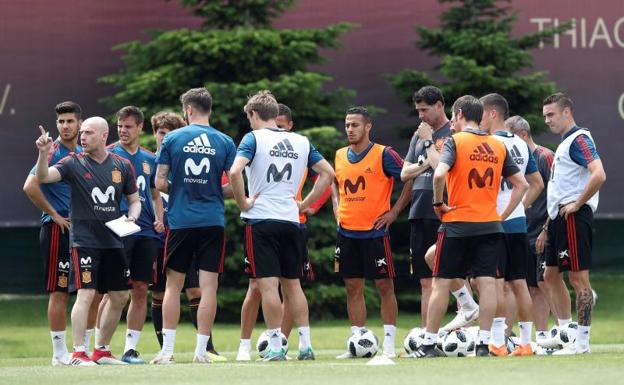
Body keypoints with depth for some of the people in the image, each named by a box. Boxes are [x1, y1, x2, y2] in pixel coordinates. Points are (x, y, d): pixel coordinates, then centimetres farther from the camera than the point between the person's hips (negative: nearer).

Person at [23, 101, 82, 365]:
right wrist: (54, 215, -15)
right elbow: (30, 186, -20)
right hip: (58, 231, -8)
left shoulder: (82, 154, 13)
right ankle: (60, 353, -1)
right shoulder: (53, 152, -9)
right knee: (59, 292, -5)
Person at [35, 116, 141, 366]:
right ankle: (78, 353, -14)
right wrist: (44, 153, -33)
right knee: (86, 293, -15)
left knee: (120, 296, 9)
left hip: (113, 240, 5)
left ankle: (101, 350, 22)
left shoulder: (122, 166, 7)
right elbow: (43, 177, -17)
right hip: (84, 239, -5)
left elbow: (134, 200, 15)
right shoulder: (74, 163, -3)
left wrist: (131, 218, -5)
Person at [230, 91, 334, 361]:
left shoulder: (253, 138, -5)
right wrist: (306, 203, 15)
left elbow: (235, 171, -20)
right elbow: (328, 172, 13)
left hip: (261, 220, -5)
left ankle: (275, 347, -7)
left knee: (268, 285, -4)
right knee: (292, 284, 12)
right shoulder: (301, 141, 11)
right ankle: (305, 344, 8)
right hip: (291, 220, 5)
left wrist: (242, 203, -8)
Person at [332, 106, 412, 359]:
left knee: (384, 285, -2)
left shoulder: (383, 155, -8)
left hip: (375, 231, -5)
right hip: (347, 232, 5)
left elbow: (410, 180, -6)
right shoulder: (340, 156, 9)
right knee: (353, 288, 6)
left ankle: (389, 344, 0)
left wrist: (394, 212, -8)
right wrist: (337, 206, 11)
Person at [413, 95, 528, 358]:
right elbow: (521, 184, 10)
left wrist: (438, 203, -8)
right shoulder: (499, 146, 10)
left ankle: (429, 344, 6)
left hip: (457, 224, -3)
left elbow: (439, 174, -22)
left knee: (441, 283, 4)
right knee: (487, 282, 1)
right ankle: (483, 343, -4)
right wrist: (503, 215, 11)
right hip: (490, 226, 4)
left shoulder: (455, 142, -5)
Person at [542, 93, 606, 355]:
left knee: (578, 277, -7)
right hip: (559, 218, 11)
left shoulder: (579, 139, -12)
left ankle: (582, 341, -5)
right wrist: (548, 227, 23)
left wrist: (576, 204, -19)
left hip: (573, 217, -11)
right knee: (551, 275, 13)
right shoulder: (565, 143, 19)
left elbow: (599, 175, -26)